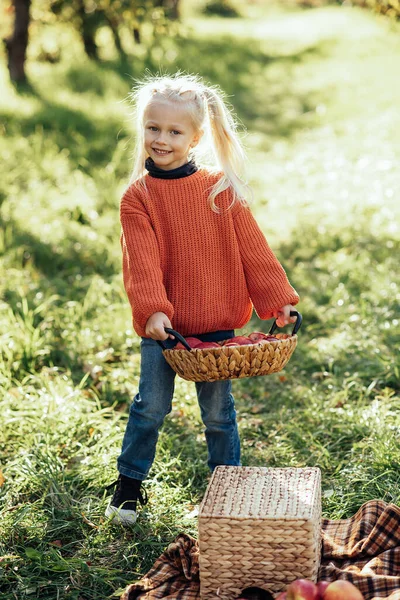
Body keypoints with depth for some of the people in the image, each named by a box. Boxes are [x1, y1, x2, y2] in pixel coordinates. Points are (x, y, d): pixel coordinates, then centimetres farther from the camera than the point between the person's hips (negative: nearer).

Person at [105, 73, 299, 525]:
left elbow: (252, 250, 1)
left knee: (218, 409, 11)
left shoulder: (222, 190, -1)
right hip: (162, 325, -1)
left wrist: (280, 299, -4)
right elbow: (142, 262, -14)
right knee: (151, 405, 6)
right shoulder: (138, 197, -6)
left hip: (217, 322, 1)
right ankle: (129, 483, 25)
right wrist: (152, 310, -27)